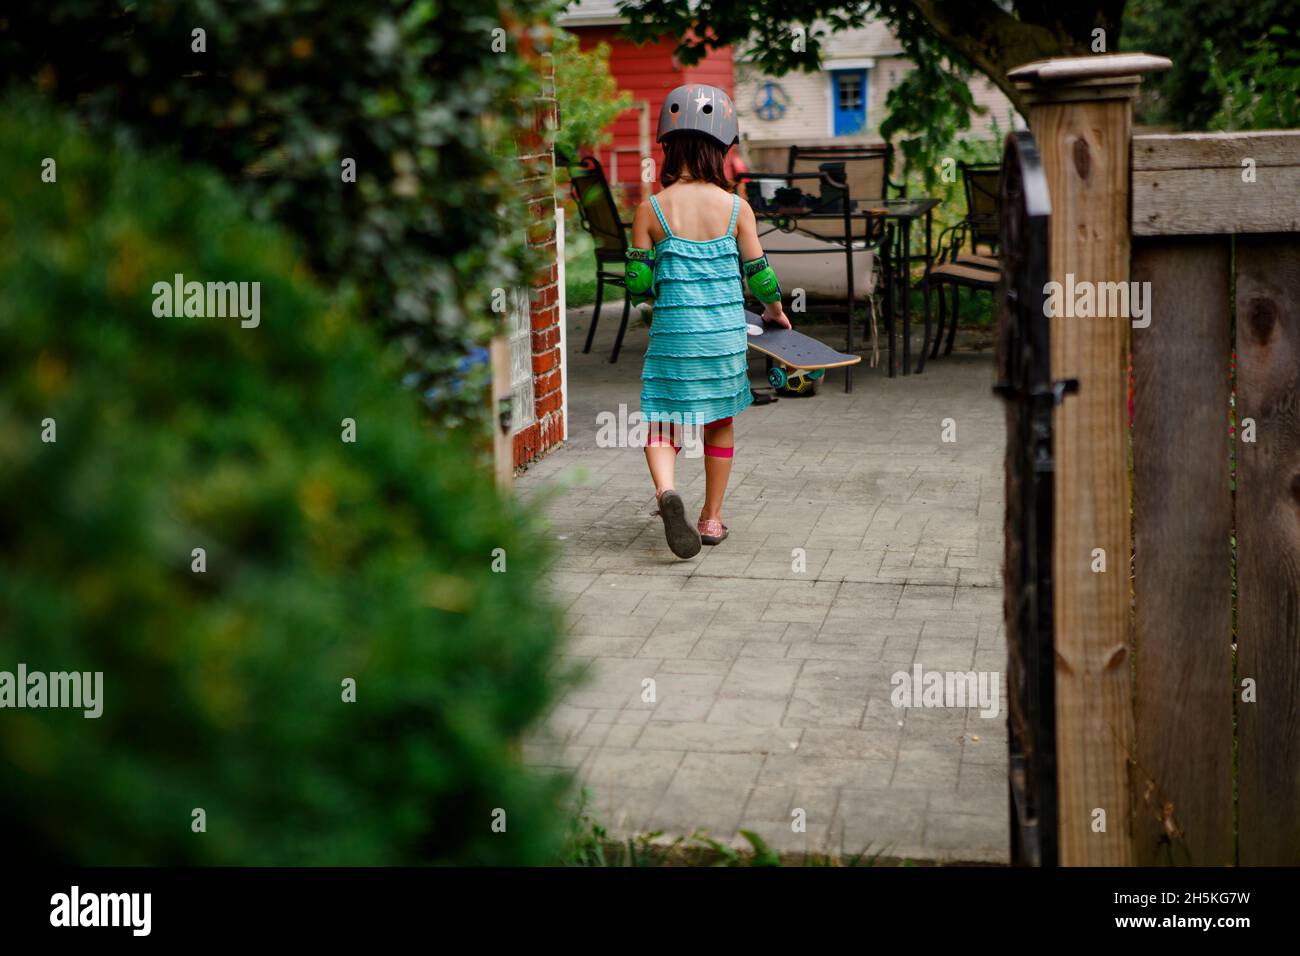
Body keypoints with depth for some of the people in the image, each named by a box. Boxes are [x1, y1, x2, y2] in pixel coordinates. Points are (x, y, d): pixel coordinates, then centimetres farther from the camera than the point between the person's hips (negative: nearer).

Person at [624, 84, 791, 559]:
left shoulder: (650, 210, -5)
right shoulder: (737, 208, -4)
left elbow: (637, 281, -2)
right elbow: (759, 274, 1)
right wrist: (775, 310, 22)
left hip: (672, 333, -1)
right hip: (725, 334, 1)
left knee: (662, 428, 5)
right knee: (720, 425, 18)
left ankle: (666, 490, -25)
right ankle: (712, 519, 26)